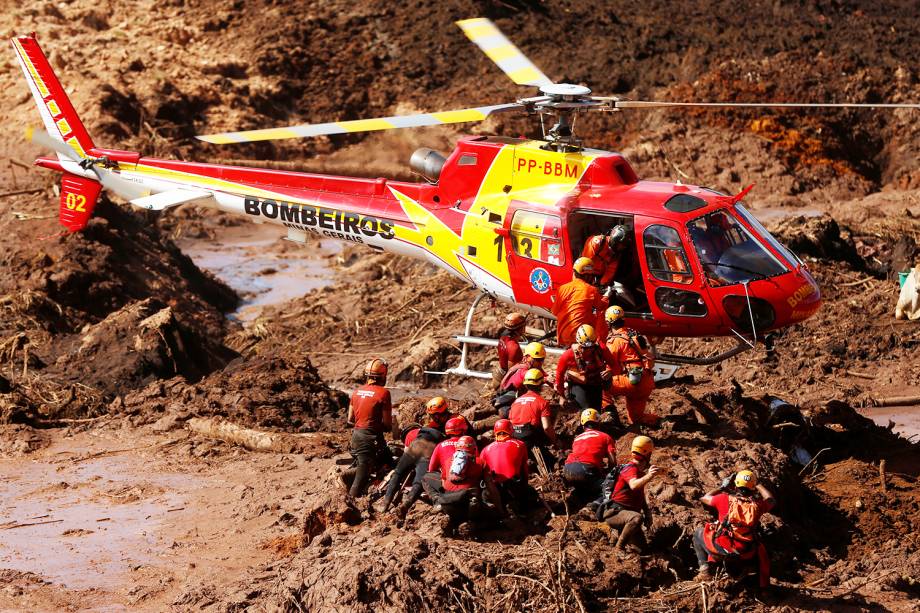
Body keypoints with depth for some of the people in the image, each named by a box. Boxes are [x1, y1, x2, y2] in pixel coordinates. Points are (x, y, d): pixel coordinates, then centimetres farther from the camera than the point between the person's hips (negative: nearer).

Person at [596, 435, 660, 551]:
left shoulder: (639, 471, 16)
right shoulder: (631, 469, -16)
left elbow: (641, 496, 24)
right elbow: (633, 485, -38)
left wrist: (647, 513, 13)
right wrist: (648, 477, -55)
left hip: (627, 512, 9)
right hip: (613, 512, -9)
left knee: (641, 546, 8)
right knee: (636, 518, -39)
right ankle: (619, 548, -27)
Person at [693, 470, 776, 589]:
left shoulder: (725, 499, -8)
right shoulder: (757, 505, -4)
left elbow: (705, 498, 12)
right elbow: (772, 501, 21)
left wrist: (723, 486, 22)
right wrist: (758, 485, 30)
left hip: (720, 548, -2)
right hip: (745, 554, 2)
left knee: (698, 533, 27)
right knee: (761, 549, 37)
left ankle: (704, 568, 11)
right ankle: (764, 585, 33)